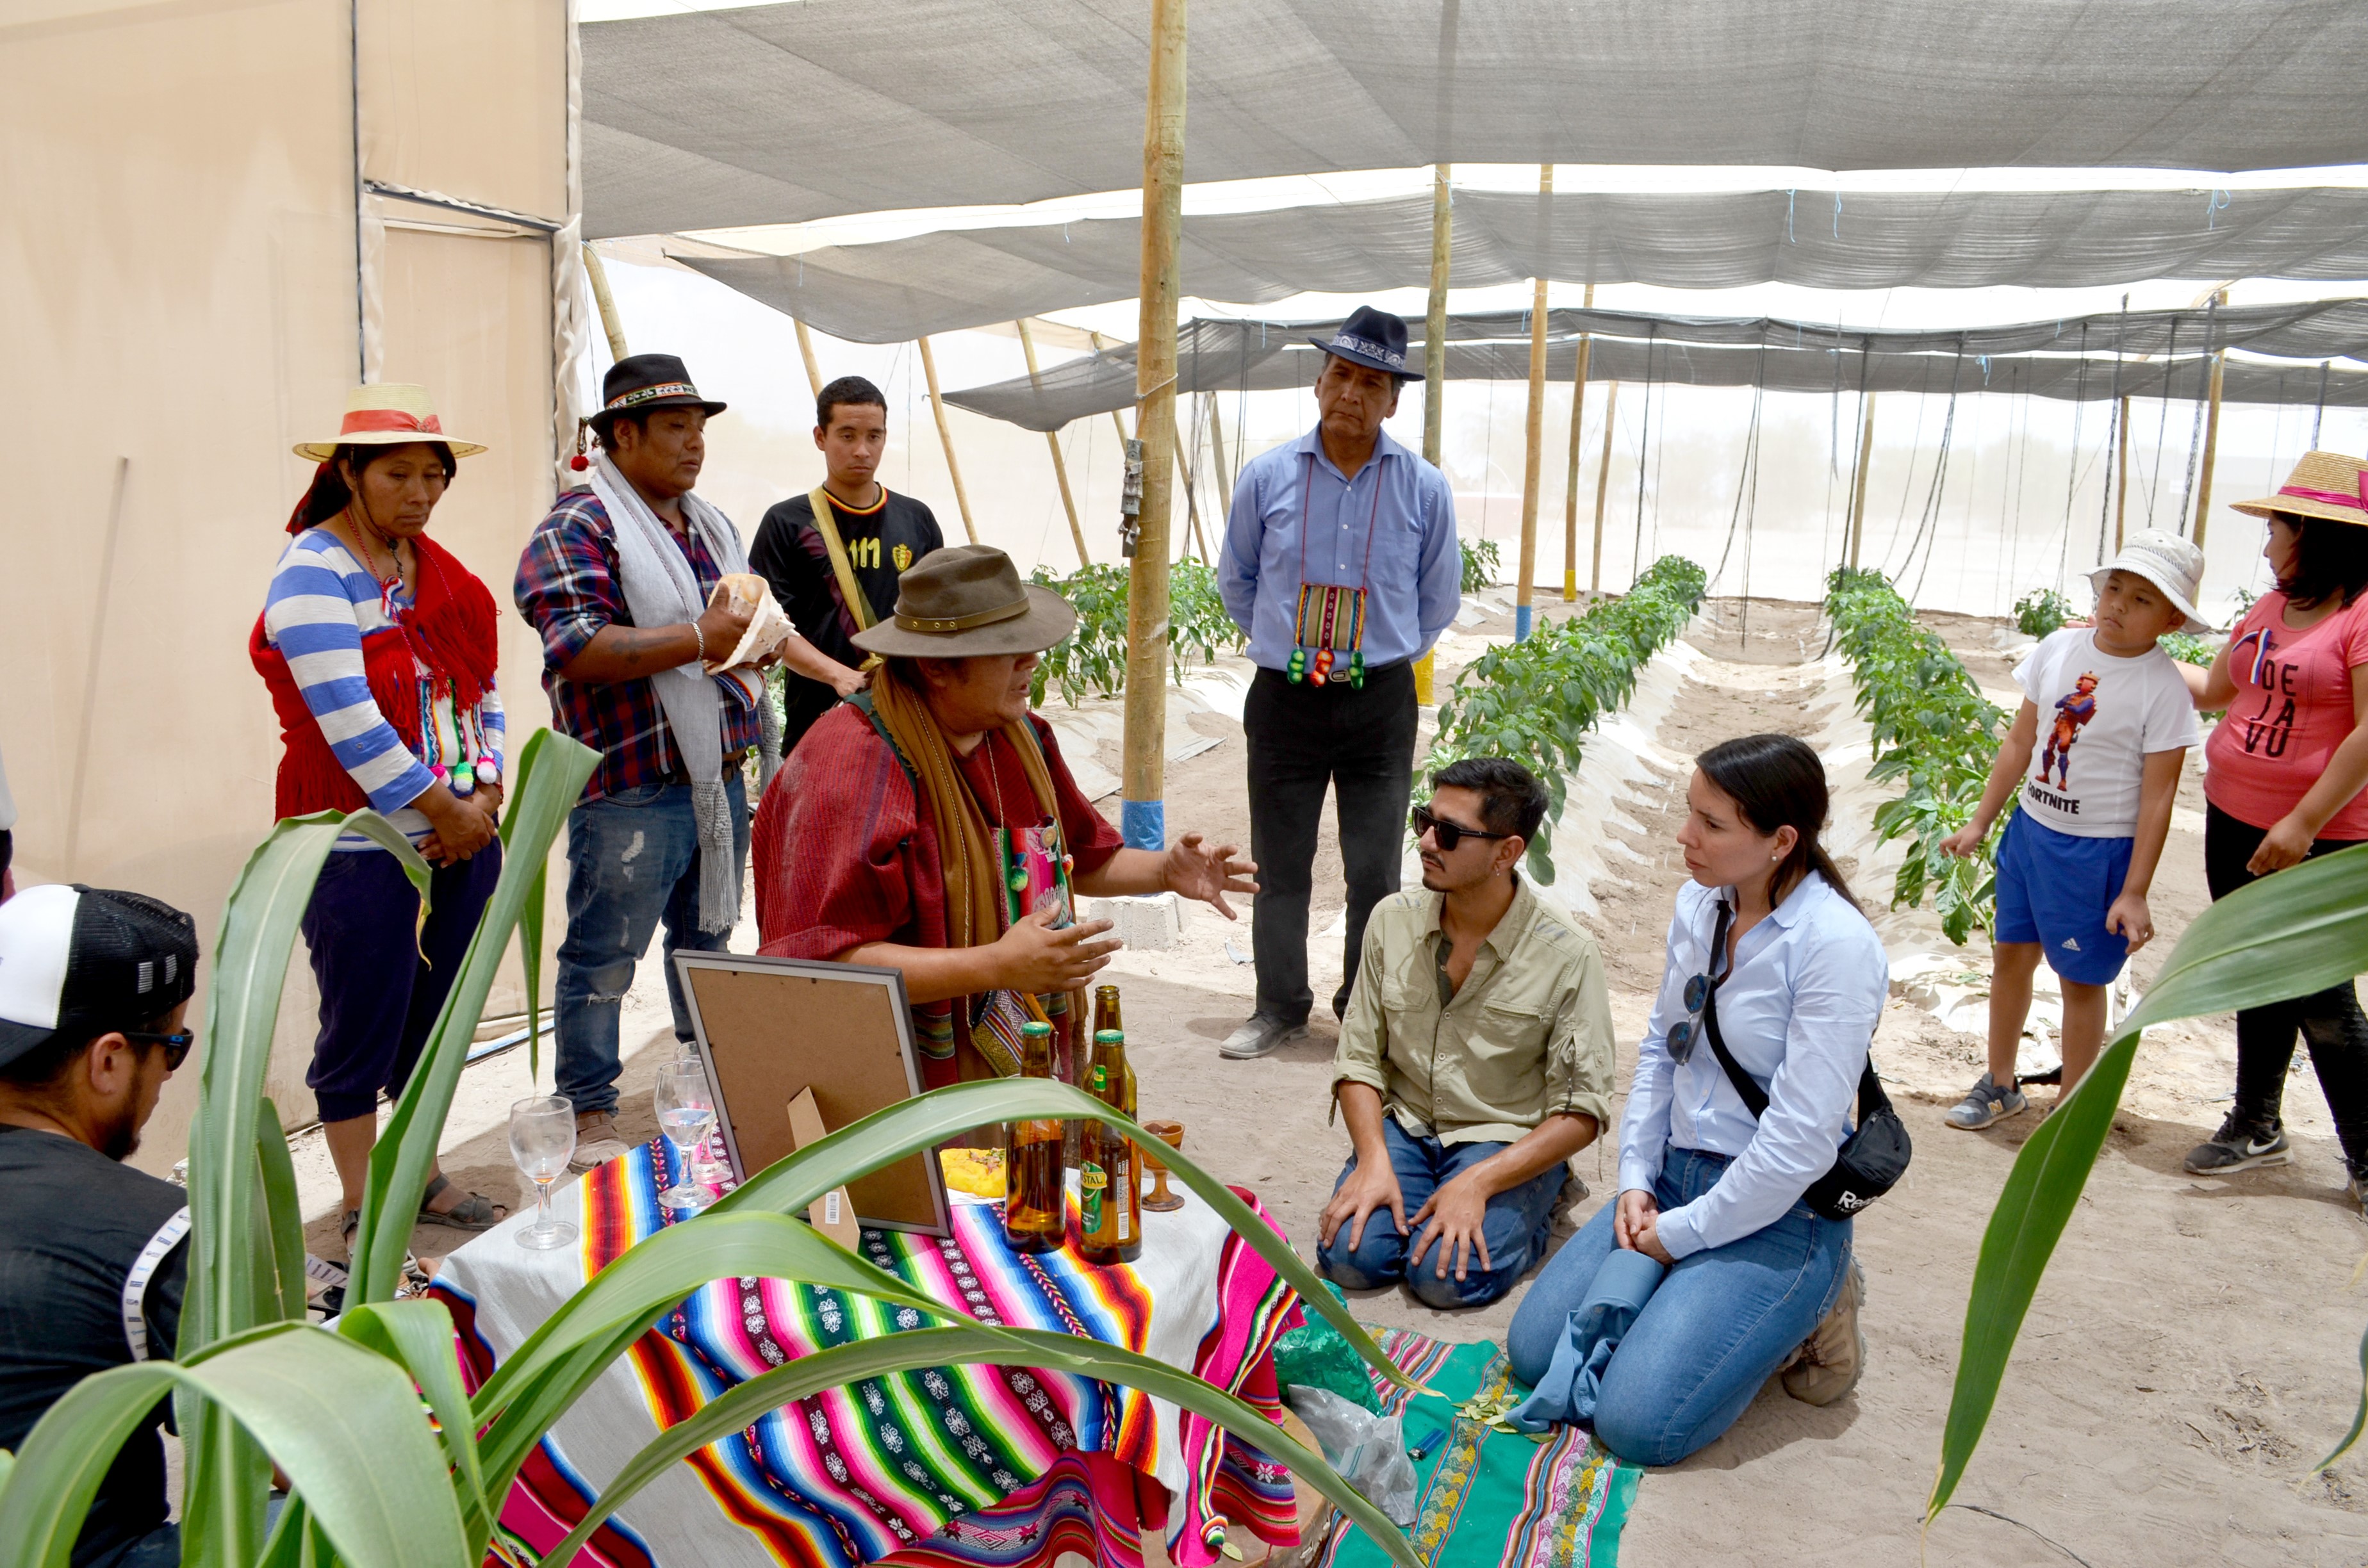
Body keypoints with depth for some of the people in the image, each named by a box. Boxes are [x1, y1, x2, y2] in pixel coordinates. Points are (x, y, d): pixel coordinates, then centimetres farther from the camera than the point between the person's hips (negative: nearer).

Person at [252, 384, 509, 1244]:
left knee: (435, 1018, 16)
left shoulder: (441, 571, 11)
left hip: (461, 837, 7)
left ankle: (420, 1172, 32)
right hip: (362, 846, -7)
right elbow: (349, 724, -19)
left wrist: (485, 794, -2)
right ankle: (363, 1212, 18)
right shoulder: (312, 574, -11)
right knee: (361, 1033, 4)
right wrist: (444, 809, -14)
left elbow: (482, 689, 12)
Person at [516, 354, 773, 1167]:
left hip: (718, 777, 8)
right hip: (631, 786, -8)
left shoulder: (712, 525, 17)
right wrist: (698, 639, -23)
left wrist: (752, 641, 4)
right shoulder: (578, 528, -10)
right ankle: (588, 1116, 14)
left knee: (708, 941, 19)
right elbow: (575, 648, -22)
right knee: (604, 957, 1)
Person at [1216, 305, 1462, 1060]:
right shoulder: (1266, 476, -1)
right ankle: (1279, 1007, 22)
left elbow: (1439, 600, 13)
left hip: (1381, 702, 0)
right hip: (1283, 699, 1)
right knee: (1279, 864, 8)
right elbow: (1236, 581, 15)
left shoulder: (1424, 489, -2)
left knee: (1375, 868, 5)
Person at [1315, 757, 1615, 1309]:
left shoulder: (1566, 954, -13)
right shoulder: (1392, 921, -2)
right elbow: (1358, 1059, 2)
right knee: (1351, 1257, -21)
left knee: (1445, 1275, -24)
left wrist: (1478, 1182, -22)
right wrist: (1375, 1161, -15)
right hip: (1404, 1126, 3)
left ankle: (1534, 1212, 6)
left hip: (1509, 1144, -2)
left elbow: (1583, 1110, -12)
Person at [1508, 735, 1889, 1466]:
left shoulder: (1837, 946, -21)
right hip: (1675, 1178, 7)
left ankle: (1804, 1311, 6)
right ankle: (1698, 1297, 18)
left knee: (1639, 1423, -16)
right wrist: (1637, 1179, 1)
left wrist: (1683, 1232, -14)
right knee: (1534, 1351, 0)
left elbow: (1801, 1140, -22)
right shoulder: (1700, 904, 1)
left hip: (1778, 1212, -7)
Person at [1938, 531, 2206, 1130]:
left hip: (2098, 849, -5)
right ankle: (2000, 1085, 33)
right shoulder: (2059, 648, -2)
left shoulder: (2163, 689, -15)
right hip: (2031, 826, 5)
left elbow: (2158, 796, -14)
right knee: (2010, 953, 14)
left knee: (2081, 979, 6)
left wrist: (2134, 892, -14)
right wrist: (1979, 823, 10)